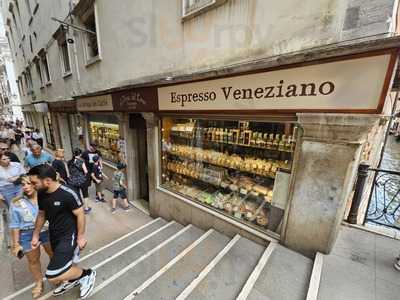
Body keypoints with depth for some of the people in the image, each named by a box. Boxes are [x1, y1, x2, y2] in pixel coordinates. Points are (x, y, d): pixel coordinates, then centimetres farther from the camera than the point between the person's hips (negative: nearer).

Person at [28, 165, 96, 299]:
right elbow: (41, 214, 12)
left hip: (69, 236, -7)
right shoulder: (41, 194, -4)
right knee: (68, 262, 26)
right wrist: (36, 235, 13)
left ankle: (87, 274, 12)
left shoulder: (68, 194, -28)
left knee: (52, 276, -12)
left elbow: (80, 215, -20)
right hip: (54, 235, 7)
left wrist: (81, 236, -14)